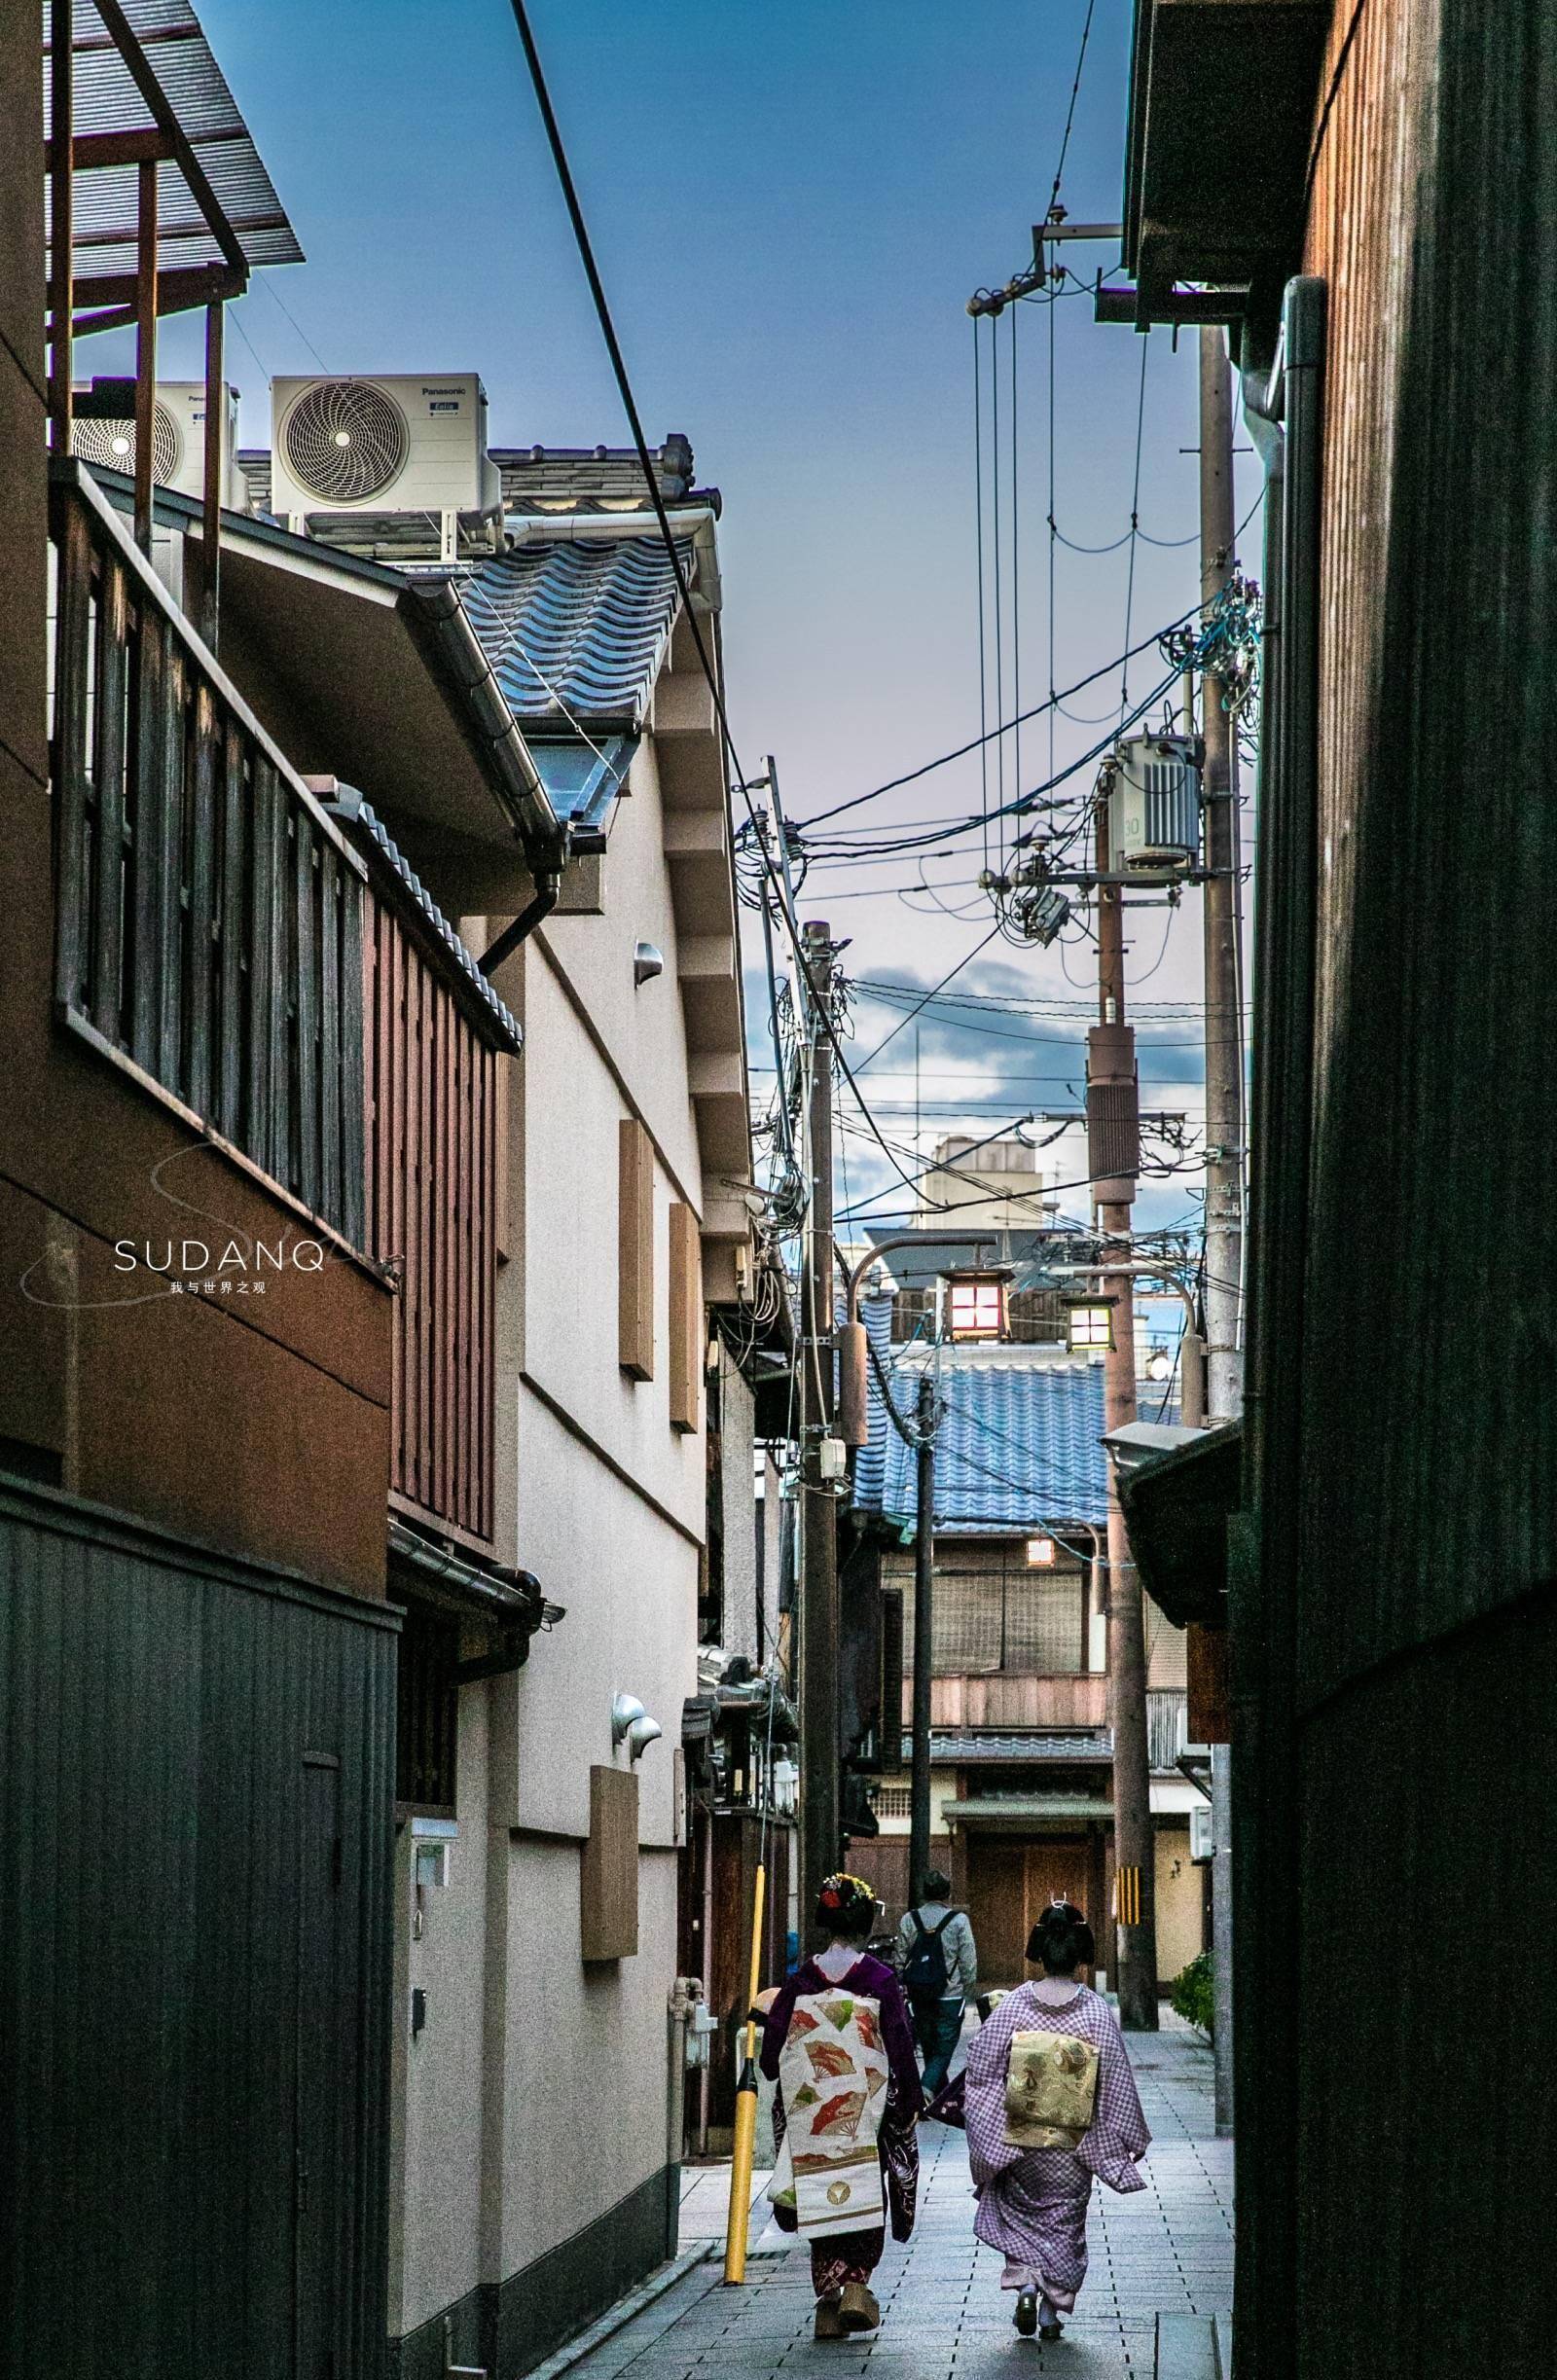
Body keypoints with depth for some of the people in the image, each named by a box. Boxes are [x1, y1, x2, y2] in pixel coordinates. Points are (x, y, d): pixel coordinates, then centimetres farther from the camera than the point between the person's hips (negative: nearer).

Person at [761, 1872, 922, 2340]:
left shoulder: (799, 1982, -2)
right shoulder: (881, 1981, -8)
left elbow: (771, 2055, 1)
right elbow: (901, 2048, -6)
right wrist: (910, 2103, 6)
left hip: (810, 2114, 2)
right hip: (869, 2113, -2)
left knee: (821, 2205, 10)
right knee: (866, 2198, 13)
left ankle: (829, 2303, 9)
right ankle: (856, 2284, -3)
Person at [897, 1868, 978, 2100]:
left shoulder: (909, 1920, 1)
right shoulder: (958, 1920, -8)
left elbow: (900, 1959, 5)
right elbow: (969, 1962, -7)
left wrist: (904, 1987, 16)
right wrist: (967, 1992, 6)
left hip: (918, 1995, 4)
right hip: (950, 1995, -4)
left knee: (929, 2046, 17)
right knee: (944, 2047, 1)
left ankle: (942, 2091, 28)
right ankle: (928, 2087, -20)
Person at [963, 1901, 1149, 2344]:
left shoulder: (1012, 2007, -10)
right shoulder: (1097, 2013, -11)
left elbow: (982, 2074, -6)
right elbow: (1116, 2085, -5)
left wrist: (986, 2140, 4)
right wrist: (1132, 2140, 6)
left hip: (1018, 2142, 0)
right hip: (1073, 2147, 0)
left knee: (1019, 2212, 20)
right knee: (1064, 2223, 15)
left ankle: (1024, 2282, 1)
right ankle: (1053, 2309, 15)